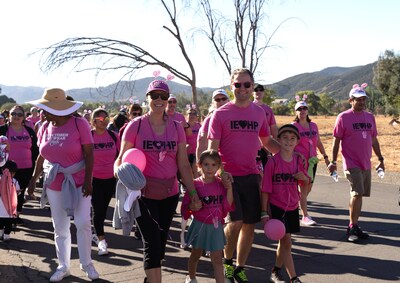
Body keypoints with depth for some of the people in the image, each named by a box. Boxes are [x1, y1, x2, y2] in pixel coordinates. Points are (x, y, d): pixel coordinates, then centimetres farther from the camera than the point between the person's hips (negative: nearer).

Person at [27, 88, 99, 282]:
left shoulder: (79, 124, -13)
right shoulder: (45, 128, 1)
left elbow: (89, 154, -13)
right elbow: (41, 156, 11)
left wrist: (88, 180, -18)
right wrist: (34, 178, 9)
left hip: (78, 182, -4)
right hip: (54, 184, 4)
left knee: (83, 224, -5)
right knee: (60, 227, 10)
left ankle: (86, 264, 13)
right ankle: (63, 266, 24)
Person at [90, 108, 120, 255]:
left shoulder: (114, 136, -1)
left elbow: (119, 157, 8)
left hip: (110, 178, 3)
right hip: (94, 178, -3)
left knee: (103, 209, 14)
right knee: (98, 209, -5)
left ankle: (98, 233, 34)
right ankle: (101, 240, 3)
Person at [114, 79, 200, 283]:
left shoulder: (176, 127, 4)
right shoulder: (135, 125, -5)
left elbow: (183, 165, 6)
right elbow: (121, 159, -2)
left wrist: (193, 193, 3)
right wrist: (119, 171, -23)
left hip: (169, 194, 4)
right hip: (143, 194, -4)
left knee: (161, 242, 14)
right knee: (152, 243, -8)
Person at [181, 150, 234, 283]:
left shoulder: (221, 183, -3)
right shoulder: (196, 184, -11)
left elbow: (227, 206, -6)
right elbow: (186, 206, -8)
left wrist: (229, 188, -14)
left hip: (216, 226, 1)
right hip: (200, 225, -1)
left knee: (217, 259, 2)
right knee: (196, 255, 20)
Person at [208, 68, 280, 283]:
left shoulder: (259, 113, 7)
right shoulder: (220, 114, -4)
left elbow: (267, 141, 19)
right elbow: (212, 148, -6)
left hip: (251, 176, 4)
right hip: (228, 175, -4)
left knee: (250, 224, 7)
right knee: (235, 221, -12)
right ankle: (227, 261, 15)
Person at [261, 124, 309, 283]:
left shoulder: (298, 160, 2)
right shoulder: (273, 161, -12)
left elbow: (306, 183, 14)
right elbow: (265, 189, -10)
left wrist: (304, 178, -11)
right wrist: (264, 212, -10)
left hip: (292, 207, 5)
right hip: (276, 207, -5)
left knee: (284, 241, 15)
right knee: (286, 241, -4)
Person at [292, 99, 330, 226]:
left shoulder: (313, 125, 12)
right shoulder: (293, 126, -4)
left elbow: (318, 143, 19)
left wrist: (325, 156, 17)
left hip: (312, 160, 6)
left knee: (308, 187, 10)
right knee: (304, 188, -6)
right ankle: (305, 216, -1)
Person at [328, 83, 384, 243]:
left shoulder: (370, 117, 12)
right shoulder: (343, 117, -4)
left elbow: (374, 140, 19)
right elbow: (336, 140, -3)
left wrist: (380, 159, 18)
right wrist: (333, 162, -6)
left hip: (366, 164, 6)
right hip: (351, 164, -6)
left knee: (359, 194, 10)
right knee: (357, 193, -14)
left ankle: (354, 226, 20)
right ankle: (352, 227, -4)